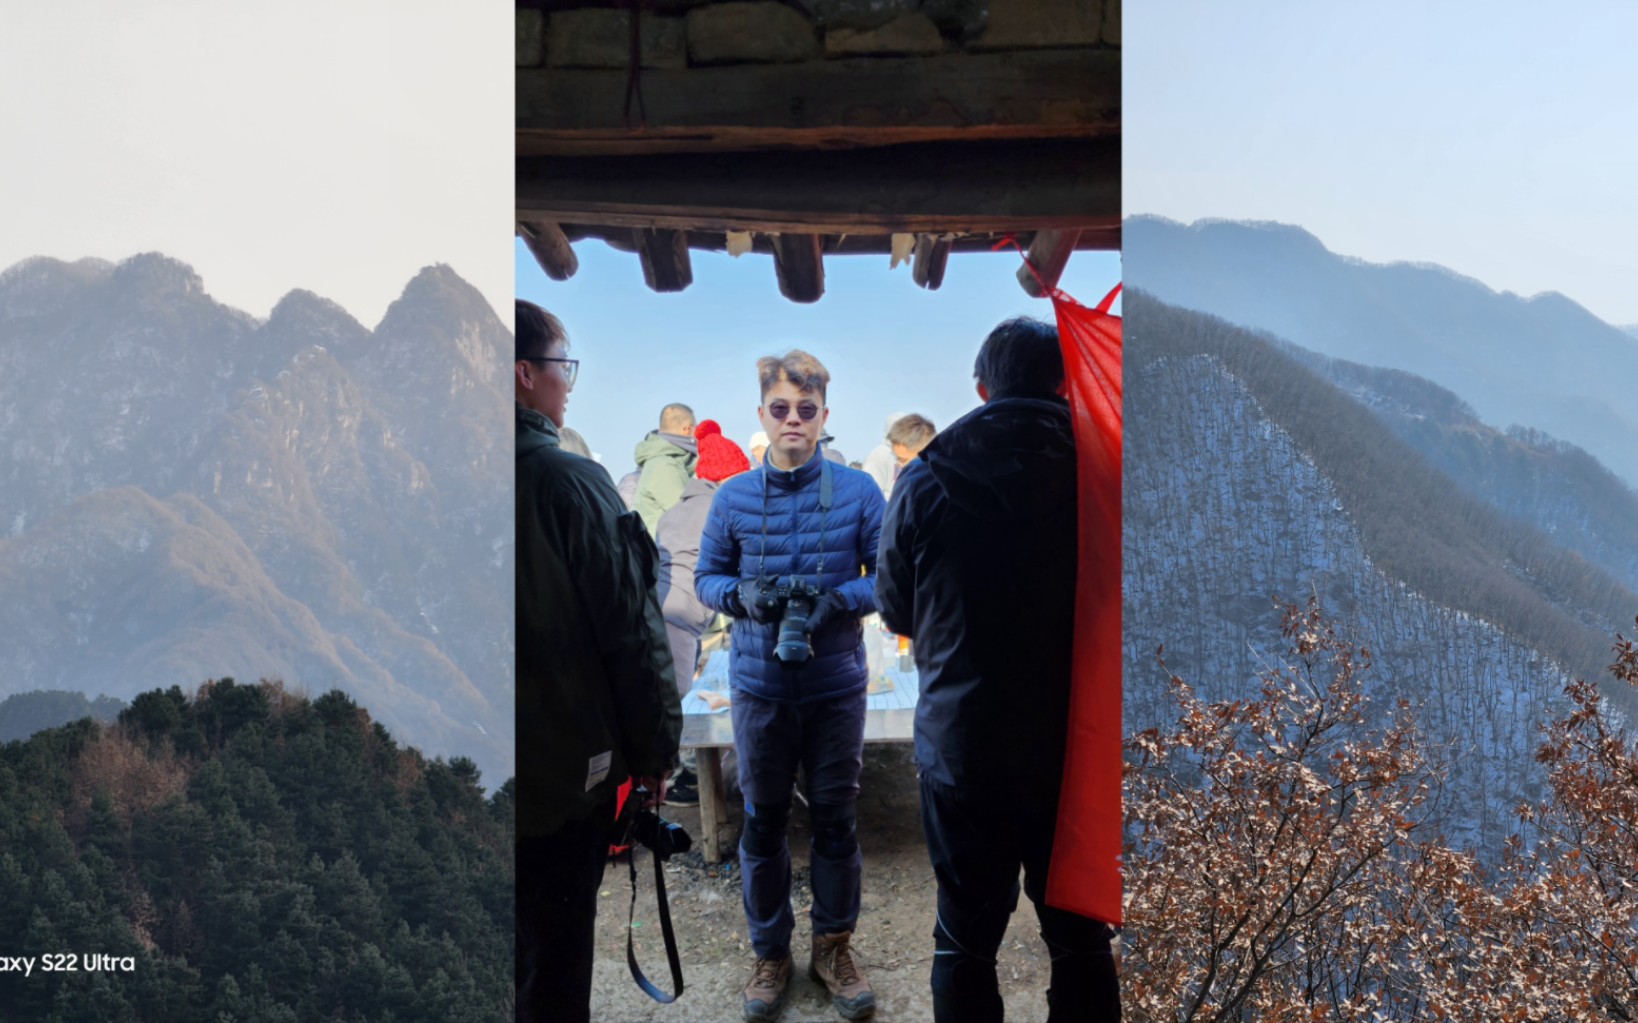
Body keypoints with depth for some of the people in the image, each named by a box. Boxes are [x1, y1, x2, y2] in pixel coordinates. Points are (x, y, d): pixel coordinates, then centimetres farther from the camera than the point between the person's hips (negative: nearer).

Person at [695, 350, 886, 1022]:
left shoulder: (858, 491, -7)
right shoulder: (732, 497, -3)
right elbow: (706, 576, 4)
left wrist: (839, 600, -21)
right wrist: (743, 595, -17)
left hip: (837, 687, 0)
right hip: (761, 689, 1)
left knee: (836, 820, 12)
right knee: (763, 822, 12)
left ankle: (833, 946, 32)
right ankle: (770, 952, 31)